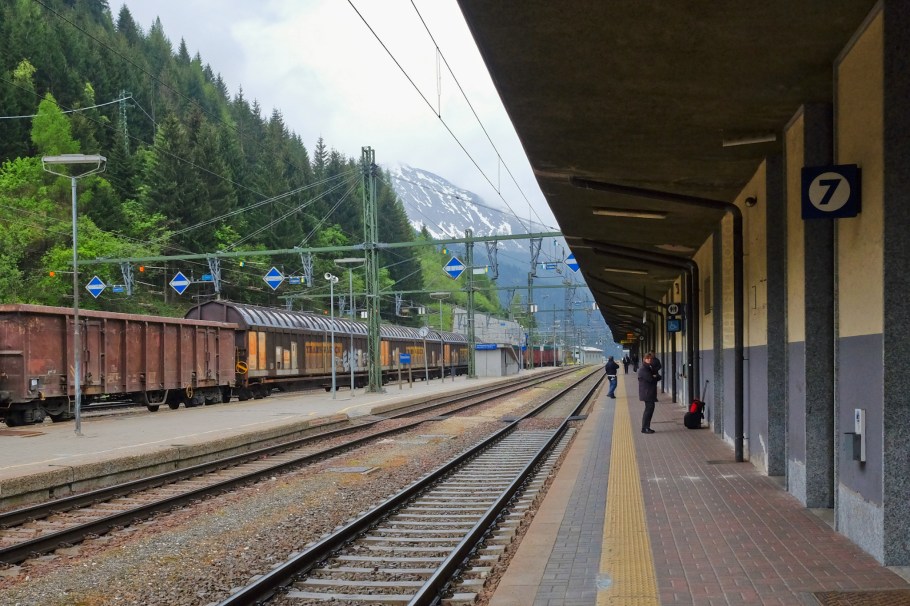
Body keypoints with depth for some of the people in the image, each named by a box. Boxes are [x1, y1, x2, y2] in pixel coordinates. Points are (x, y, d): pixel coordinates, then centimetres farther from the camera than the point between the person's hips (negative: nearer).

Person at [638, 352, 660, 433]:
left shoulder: (651, 368, 19)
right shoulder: (643, 369, -11)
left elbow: (659, 377, 11)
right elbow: (650, 379, -21)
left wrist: (655, 376, -7)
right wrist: (655, 377, -3)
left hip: (651, 392, 9)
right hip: (647, 393, -9)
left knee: (650, 408, 10)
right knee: (649, 409, -11)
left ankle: (646, 427, 15)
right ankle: (644, 428, -9)